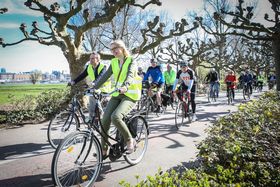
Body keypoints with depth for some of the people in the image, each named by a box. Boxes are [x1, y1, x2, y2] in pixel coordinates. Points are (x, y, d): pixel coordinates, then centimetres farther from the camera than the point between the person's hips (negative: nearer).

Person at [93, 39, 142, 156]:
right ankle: (103, 150, 10)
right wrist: (94, 88, -5)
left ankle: (130, 141, -5)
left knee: (115, 117, -28)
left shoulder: (131, 61, -5)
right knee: (105, 119, -7)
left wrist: (126, 86, -45)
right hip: (117, 95, 6)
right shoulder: (114, 62, 12)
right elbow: (105, 76, 7)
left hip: (130, 95, -6)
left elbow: (130, 74, -25)